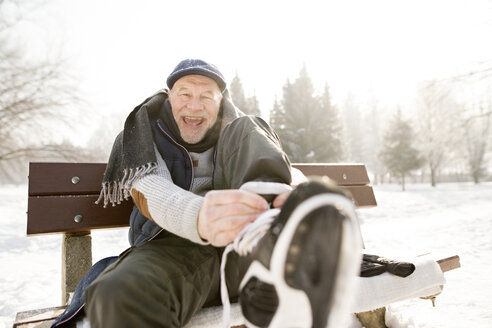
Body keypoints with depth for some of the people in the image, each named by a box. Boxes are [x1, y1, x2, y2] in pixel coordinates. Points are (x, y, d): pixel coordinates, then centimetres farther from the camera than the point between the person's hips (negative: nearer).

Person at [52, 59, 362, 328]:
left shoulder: (241, 131, 19)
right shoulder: (144, 133, 13)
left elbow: (289, 173, 1)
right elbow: (148, 191, -9)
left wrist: (292, 197, -28)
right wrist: (199, 218, -35)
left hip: (243, 247, 2)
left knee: (242, 130, -15)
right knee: (118, 298, -35)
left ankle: (267, 251, -40)